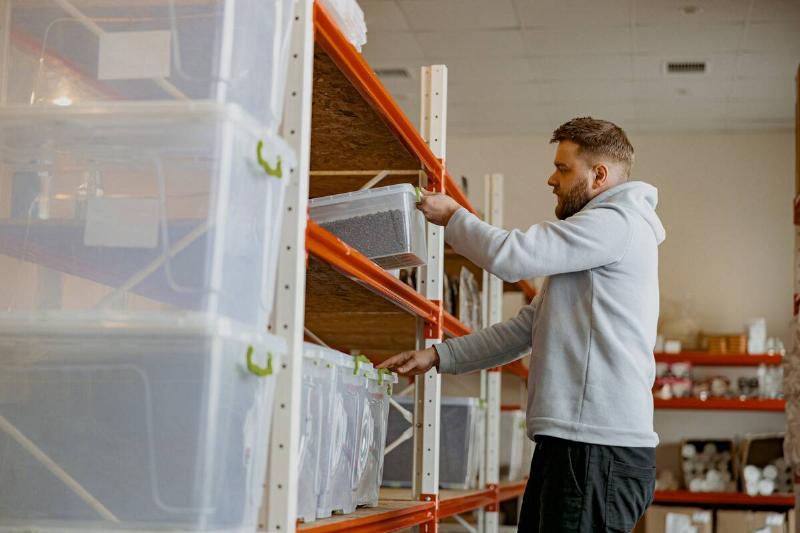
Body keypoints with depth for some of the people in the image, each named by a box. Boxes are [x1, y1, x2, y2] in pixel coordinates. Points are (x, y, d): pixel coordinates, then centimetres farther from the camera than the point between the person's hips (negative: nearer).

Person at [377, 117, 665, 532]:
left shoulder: (617, 222, -7)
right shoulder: (591, 238, 25)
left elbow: (510, 255, -16)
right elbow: (526, 328, 22)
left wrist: (453, 216, 2)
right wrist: (438, 356, 14)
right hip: (574, 440, 10)